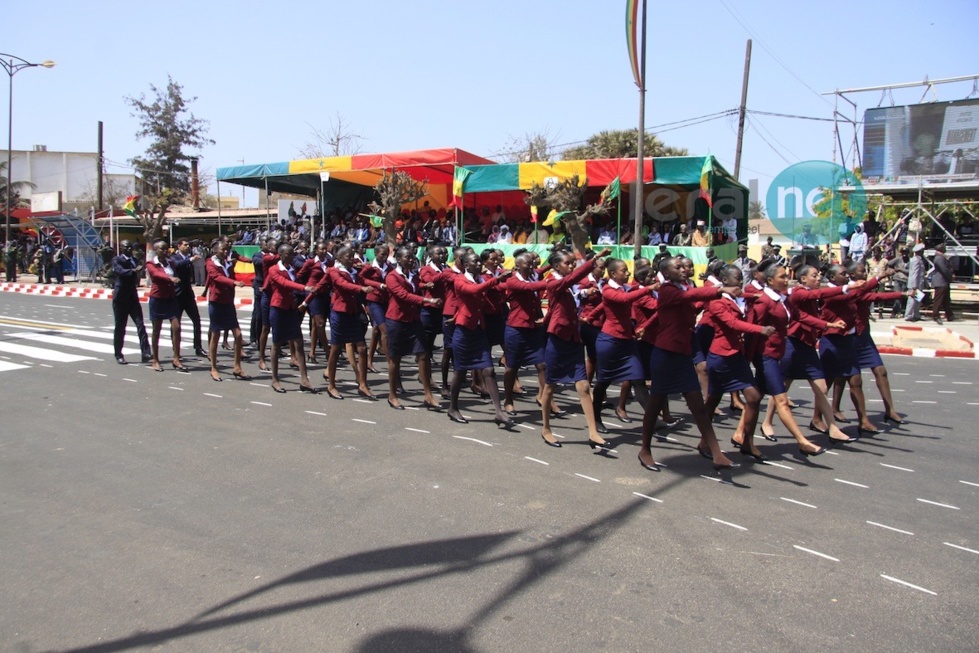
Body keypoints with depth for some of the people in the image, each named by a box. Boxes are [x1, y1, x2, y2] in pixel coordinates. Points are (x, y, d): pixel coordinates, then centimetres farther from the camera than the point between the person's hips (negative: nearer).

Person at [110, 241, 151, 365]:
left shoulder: (134, 260, 13)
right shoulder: (116, 260, -5)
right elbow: (120, 271, -28)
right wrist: (133, 271, -41)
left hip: (132, 296, 5)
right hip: (120, 298, -5)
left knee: (140, 325, -6)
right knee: (120, 327, 3)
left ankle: (146, 353, -10)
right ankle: (118, 355, 14)